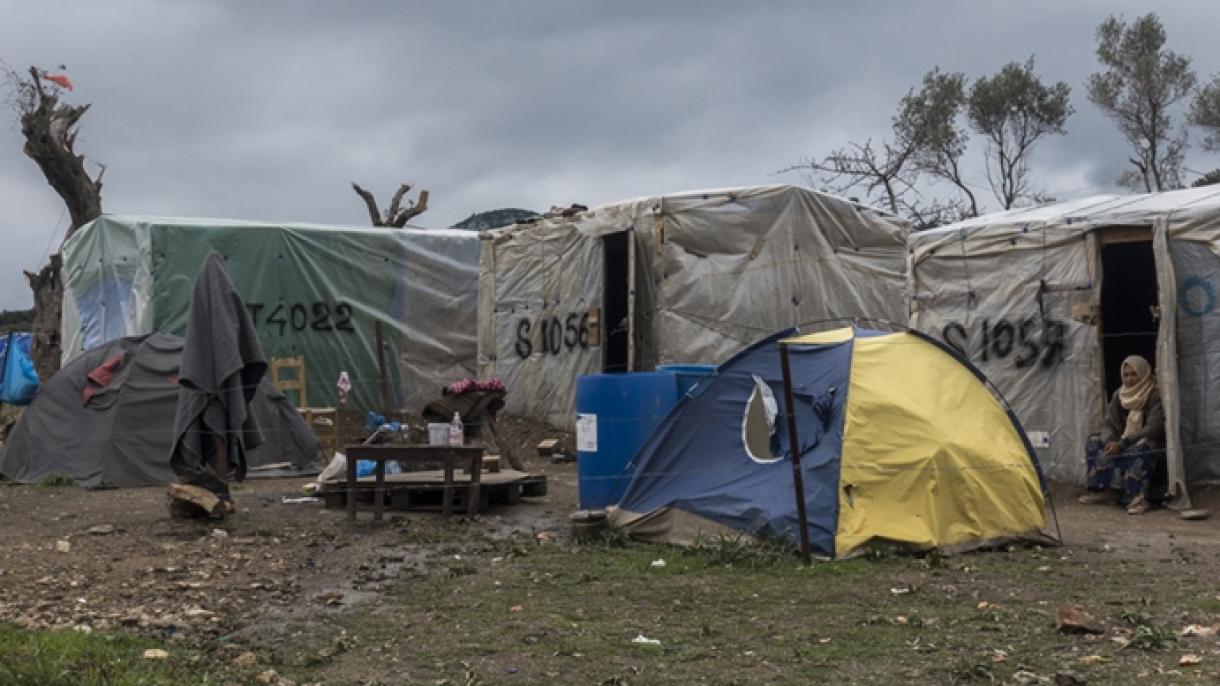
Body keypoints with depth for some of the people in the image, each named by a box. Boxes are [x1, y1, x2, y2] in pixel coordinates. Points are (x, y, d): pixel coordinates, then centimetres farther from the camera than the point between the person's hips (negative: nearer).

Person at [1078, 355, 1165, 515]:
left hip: (1153, 445, -7)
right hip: (1124, 445, 7)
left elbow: (1153, 429, -24)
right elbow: (1110, 425, 2)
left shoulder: (1155, 396, -15)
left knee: (1142, 447, -39)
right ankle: (1101, 489, -10)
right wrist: (1110, 441, -23)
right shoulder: (1119, 395, 4)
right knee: (1095, 443, -9)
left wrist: (1121, 444, -31)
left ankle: (1140, 498, -43)